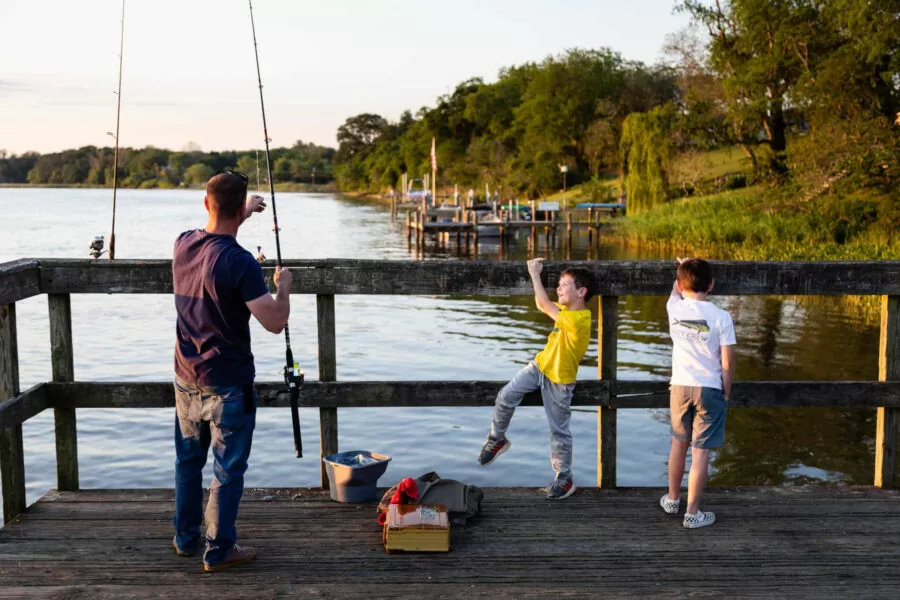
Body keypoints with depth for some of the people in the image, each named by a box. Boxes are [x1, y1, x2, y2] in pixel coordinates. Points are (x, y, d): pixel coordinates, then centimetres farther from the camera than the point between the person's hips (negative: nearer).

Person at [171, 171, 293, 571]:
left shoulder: (184, 244, -1)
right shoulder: (239, 262, -23)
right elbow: (275, 322, -22)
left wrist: (243, 214, 34)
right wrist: (283, 285, -5)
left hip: (186, 379, 7)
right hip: (227, 385, -7)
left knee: (188, 460, 20)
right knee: (228, 470, 6)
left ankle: (185, 539, 34)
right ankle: (219, 551, 15)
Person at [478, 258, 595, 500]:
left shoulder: (578, 320, -28)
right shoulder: (567, 308, -1)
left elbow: (544, 304, -27)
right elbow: (542, 305, 15)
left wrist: (535, 273, -18)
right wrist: (536, 273, 4)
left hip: (559, 380, -7)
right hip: (540, 365, 7)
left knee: (559, 431, 3)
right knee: (506, 396, -10)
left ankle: (565, 478, 19)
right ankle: (497, 439, 12)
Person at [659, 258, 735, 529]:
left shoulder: (674, 309, -3)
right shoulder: (721, 317, -12)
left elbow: (676, 290, 23)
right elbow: (727, 362, -11)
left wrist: (683, 270, 41)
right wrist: (726, 392, 5)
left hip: (680, 386, 3)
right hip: (710, 389, -3)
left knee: (679, 444, 20)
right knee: (700, 451, 2)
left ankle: (672, 498, 36)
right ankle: (693, 513, 8)